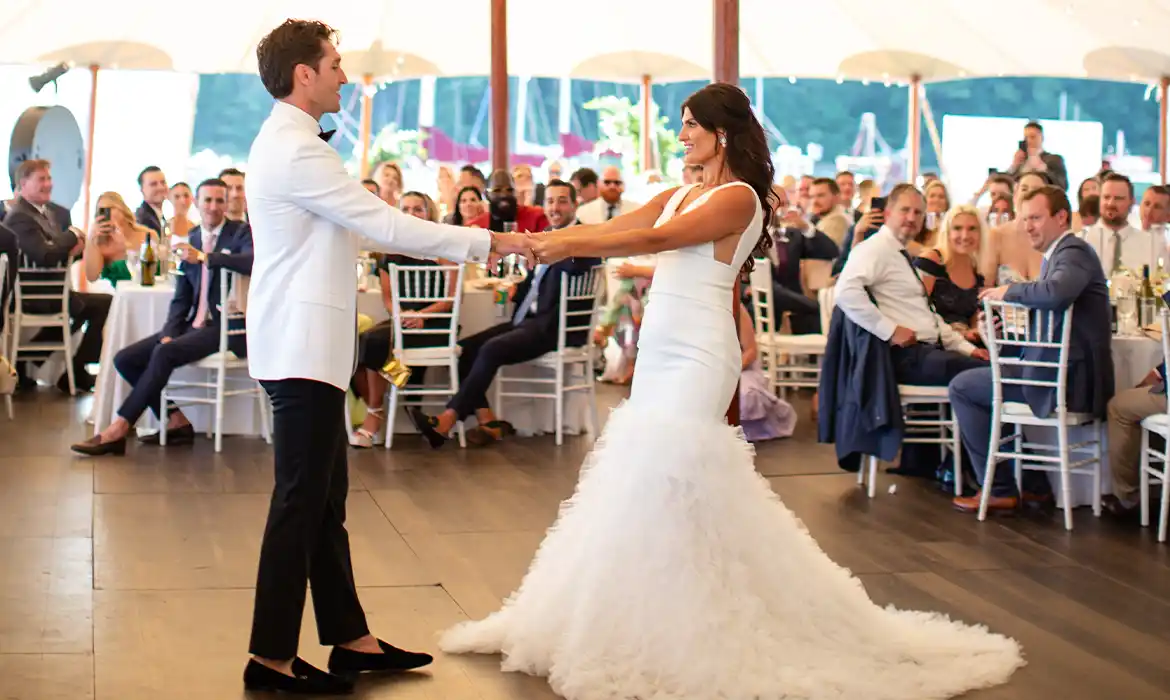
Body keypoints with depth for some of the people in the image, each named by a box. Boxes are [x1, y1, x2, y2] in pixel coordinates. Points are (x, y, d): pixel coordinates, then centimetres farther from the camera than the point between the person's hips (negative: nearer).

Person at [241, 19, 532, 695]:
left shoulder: (288, 144, 17)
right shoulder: (296, 150, -16)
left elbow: (364, 223, 18)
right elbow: (385, 226, -18)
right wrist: (486, 242, -13)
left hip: (307, 347, 11)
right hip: (303, 350, -11)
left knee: (326, 502, 14)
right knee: (301, 504, -5)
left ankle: (350, 638, 22)